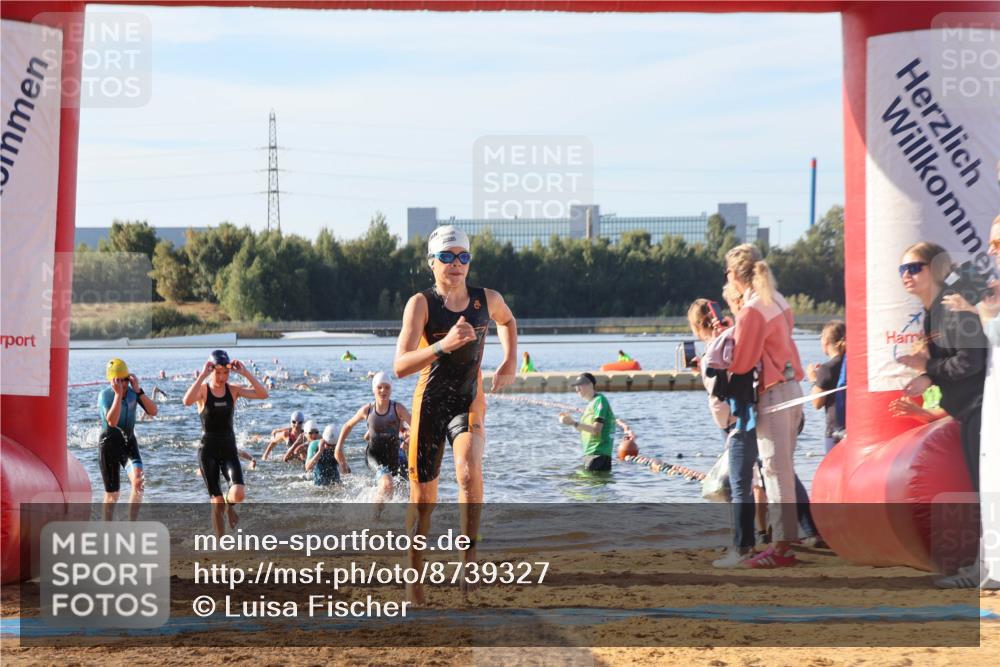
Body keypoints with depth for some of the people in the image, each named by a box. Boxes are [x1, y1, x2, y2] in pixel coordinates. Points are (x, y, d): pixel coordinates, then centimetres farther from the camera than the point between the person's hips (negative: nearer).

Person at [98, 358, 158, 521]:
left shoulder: (133, 392, -3)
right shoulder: (105, 395, -16)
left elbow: (153, 411, -13)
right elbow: (112, 421, -32)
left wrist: (138, 390, -21)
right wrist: (118, 393, -33)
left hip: (129, 442, 3)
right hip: (110, 444, -3)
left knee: (138, 482, -24)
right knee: (112, 494, 5)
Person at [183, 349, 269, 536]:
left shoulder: (233, 390, 1)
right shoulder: (202, 390, -6)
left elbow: (263, 394, -11)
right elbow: (187, 401, -30)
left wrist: (245, 373, -18)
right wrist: (202, 375, -30)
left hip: (229, 449, 2)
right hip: (208, 451, -2)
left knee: (239, 494, -19)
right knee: (217, 503, -1)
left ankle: (230, 505, 18)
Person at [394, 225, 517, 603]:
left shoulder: (487, 300, 0)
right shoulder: (421, 303, -11)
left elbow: (507, 321, 27)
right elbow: (401, 366, -21)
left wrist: (510, 361, 14)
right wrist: (443, 345, -35)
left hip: (470, 404, 1)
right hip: (430, 404, -1)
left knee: (469, 471, -30)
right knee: (423, 498, 4)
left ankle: (469, 554, -17)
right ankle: (415, 583, 19)